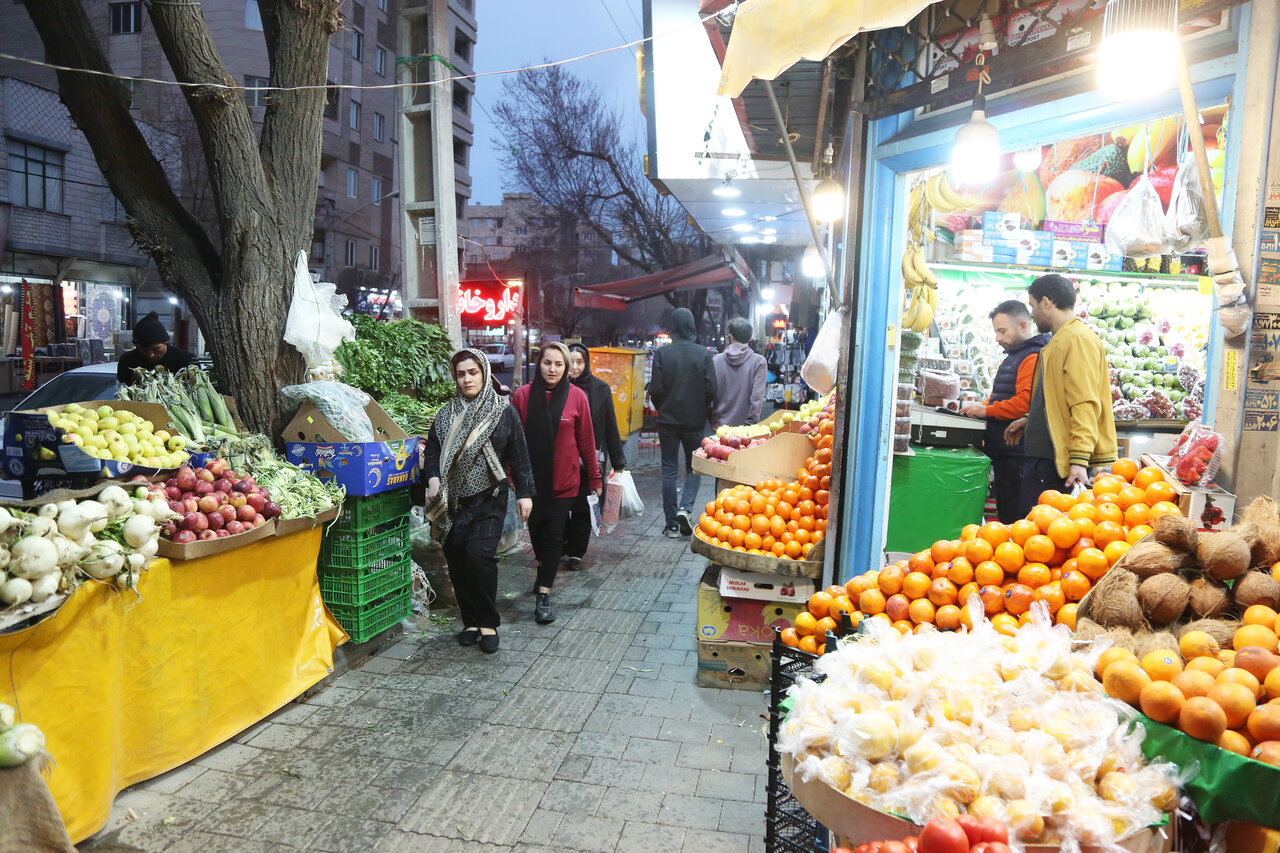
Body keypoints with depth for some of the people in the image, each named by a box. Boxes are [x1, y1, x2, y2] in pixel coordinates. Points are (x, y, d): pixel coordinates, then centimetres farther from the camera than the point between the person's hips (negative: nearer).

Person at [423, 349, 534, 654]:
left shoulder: (503, 412, 2)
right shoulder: (446, 414, 10)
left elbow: (519, 457, 4)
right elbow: (432, 450, 11)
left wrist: (525, 494, 0)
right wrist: (433, 478, -8)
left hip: (489, 500, -3)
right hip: (453, 502, 4)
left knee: (479, 554, -16)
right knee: (457, 560, 4)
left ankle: (488, 624, 1)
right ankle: (471, 621, 20)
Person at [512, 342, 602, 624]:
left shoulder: (577, 397, -5)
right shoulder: (523, 395, -5)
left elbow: (586, 440, 0)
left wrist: (595, 478, 4)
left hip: (563, 481, -2)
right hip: (530, 478, 2)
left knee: (553, 535, -2)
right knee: (536, 530, 16)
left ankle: (544, 595, 4)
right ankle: (544, 573, 43)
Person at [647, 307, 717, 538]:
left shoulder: (662, 353, -8)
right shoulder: (703, 353, -7)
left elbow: (655, 389, -8)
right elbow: (711, 389, -8)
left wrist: (662, 409, 11)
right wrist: (703, 411, 10)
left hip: (668, 420, 0)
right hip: (695, 421, 0)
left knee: (669, 470, 8)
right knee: (693, 467, 16)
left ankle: (672, 525, 10)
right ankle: (685, 507, -6)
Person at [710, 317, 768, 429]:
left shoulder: (716, 360, -2)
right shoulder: (759, 361, -8)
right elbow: (757, 397, -12)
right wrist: (751, 424, -6)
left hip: (720, 426, 2)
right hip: (745, 428, -2)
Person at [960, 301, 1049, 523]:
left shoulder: (1033, 357, -12)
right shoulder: (1013, 357, 22)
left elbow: (1025, 402, -23)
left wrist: (987, 410, -15)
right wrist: (981, 407, 12)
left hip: (1017, 454, -10)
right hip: (1004, 452, 10)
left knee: (1016, 518, -6)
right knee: (1005, 516, 14)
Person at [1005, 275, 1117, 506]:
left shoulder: (1079, 339, -13)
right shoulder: (1059, 341, 20)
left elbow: (1085, 404, -21)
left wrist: (1079, 460, -27)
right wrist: (1029, 421, 31)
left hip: (1062, 463, -10)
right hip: (1045, 457, 10)